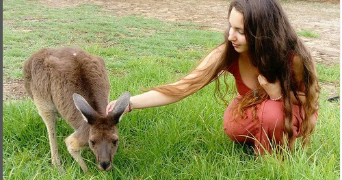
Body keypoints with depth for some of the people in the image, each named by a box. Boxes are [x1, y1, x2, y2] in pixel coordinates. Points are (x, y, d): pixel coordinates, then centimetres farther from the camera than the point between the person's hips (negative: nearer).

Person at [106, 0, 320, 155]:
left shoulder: (293, 56, -34)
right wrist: (129, 103, -40)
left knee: (271, 113, -35)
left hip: (292, 108, -2)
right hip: (252, 107, 2)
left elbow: (308, 99, -15)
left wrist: (278, 92, -37)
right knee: (234, 128, -28)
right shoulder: (227, 53, -30)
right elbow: (181, 87, -31)